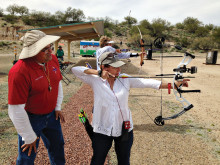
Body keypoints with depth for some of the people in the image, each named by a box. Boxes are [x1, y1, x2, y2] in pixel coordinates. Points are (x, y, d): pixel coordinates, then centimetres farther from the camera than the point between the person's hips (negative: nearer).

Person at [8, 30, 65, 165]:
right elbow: (16, 110, -25)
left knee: (57, 148, 26)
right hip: (31, 118, -6)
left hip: (51, 114, 6)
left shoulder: (53, 59, -9)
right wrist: (29, 137, -16)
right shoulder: (19, 72, -30)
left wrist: (58, 107, 9)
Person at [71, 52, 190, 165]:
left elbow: (148, 83, -9)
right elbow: (75, 70, -13)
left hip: (124, 129, 2)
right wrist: (98, 73, -22)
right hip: (102, 130, -2)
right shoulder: (95, 80, -9)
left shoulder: (125, 79, -5)